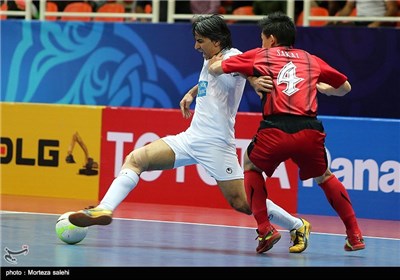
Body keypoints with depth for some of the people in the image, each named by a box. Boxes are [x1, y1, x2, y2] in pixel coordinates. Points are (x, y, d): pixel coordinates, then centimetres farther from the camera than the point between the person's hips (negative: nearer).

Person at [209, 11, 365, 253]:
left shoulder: (260, 55, 16)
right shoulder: (311, 59, 22)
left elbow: (215, 68, 20)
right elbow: (345, 87, 30)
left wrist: (216, 62, 44)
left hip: (275, 129, -2)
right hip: (309, 130, 2)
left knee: (251, 166, 27)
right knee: (324, 175, 29)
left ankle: (265, 229, 11)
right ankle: (355, 235, 21)